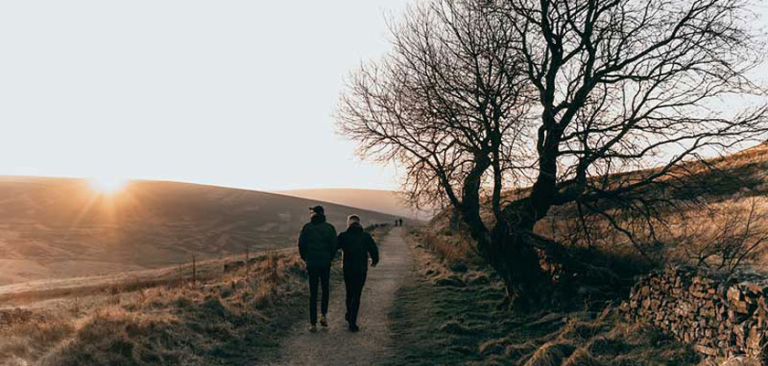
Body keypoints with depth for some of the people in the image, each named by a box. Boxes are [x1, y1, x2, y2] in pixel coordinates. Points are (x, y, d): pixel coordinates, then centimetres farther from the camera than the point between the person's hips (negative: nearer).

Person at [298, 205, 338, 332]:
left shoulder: (307, 227, -2)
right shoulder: (329, 228, -1)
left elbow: (301, 244, -3)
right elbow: (334, 245, -4)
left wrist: (305, 259, 11)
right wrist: (330, 258, 10)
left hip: (311, 263, 0)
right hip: (325, 263, 0)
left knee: (313, 293, 6)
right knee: (325, 289, 20)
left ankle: (313, 323, 6)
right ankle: (323, 315, 9)